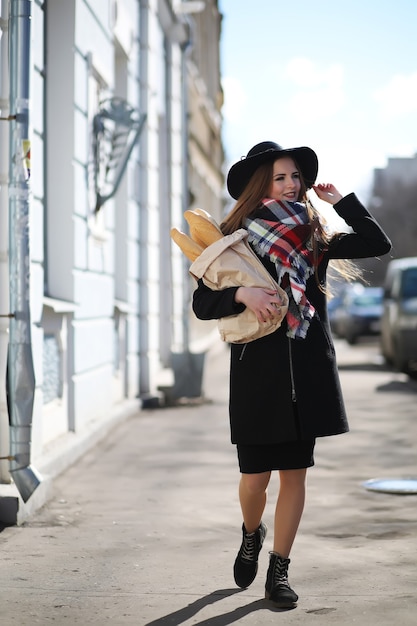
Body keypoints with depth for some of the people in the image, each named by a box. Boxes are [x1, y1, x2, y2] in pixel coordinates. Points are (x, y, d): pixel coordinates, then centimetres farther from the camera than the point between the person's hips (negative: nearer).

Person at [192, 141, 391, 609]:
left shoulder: (313, 238, 9)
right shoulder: (233, 238, 1)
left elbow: (377, 244, 3)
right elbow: (201, 303, -3)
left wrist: (341, 201, 3)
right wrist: (241, 294, -20)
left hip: (308, 370, 2)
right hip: (257, 369, -2)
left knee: (294, 473, 4)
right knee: (255, 476, 0)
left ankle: (279, 571, 16)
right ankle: (251, 534, 34)